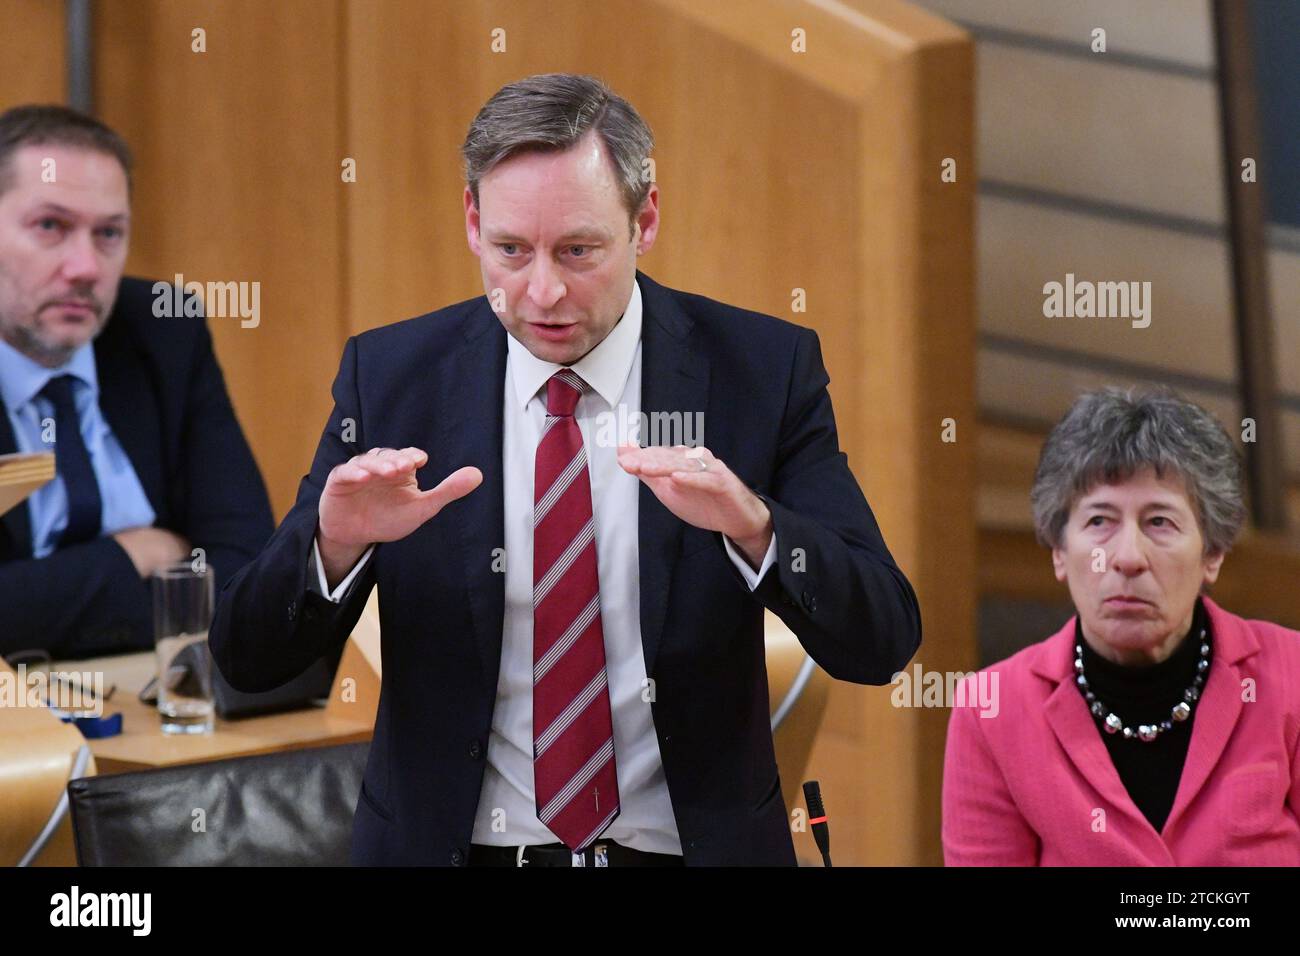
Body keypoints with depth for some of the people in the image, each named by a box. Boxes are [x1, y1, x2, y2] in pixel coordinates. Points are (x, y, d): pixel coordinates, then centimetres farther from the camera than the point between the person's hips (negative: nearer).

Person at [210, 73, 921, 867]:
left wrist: (751, 524, -31)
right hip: (449, 843, 1)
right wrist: (338, 542, -26)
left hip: (692, 844, 0)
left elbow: (882, 643, -14)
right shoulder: (392, 375, -6)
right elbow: (250, 659, -7)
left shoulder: (762, 368, -9)